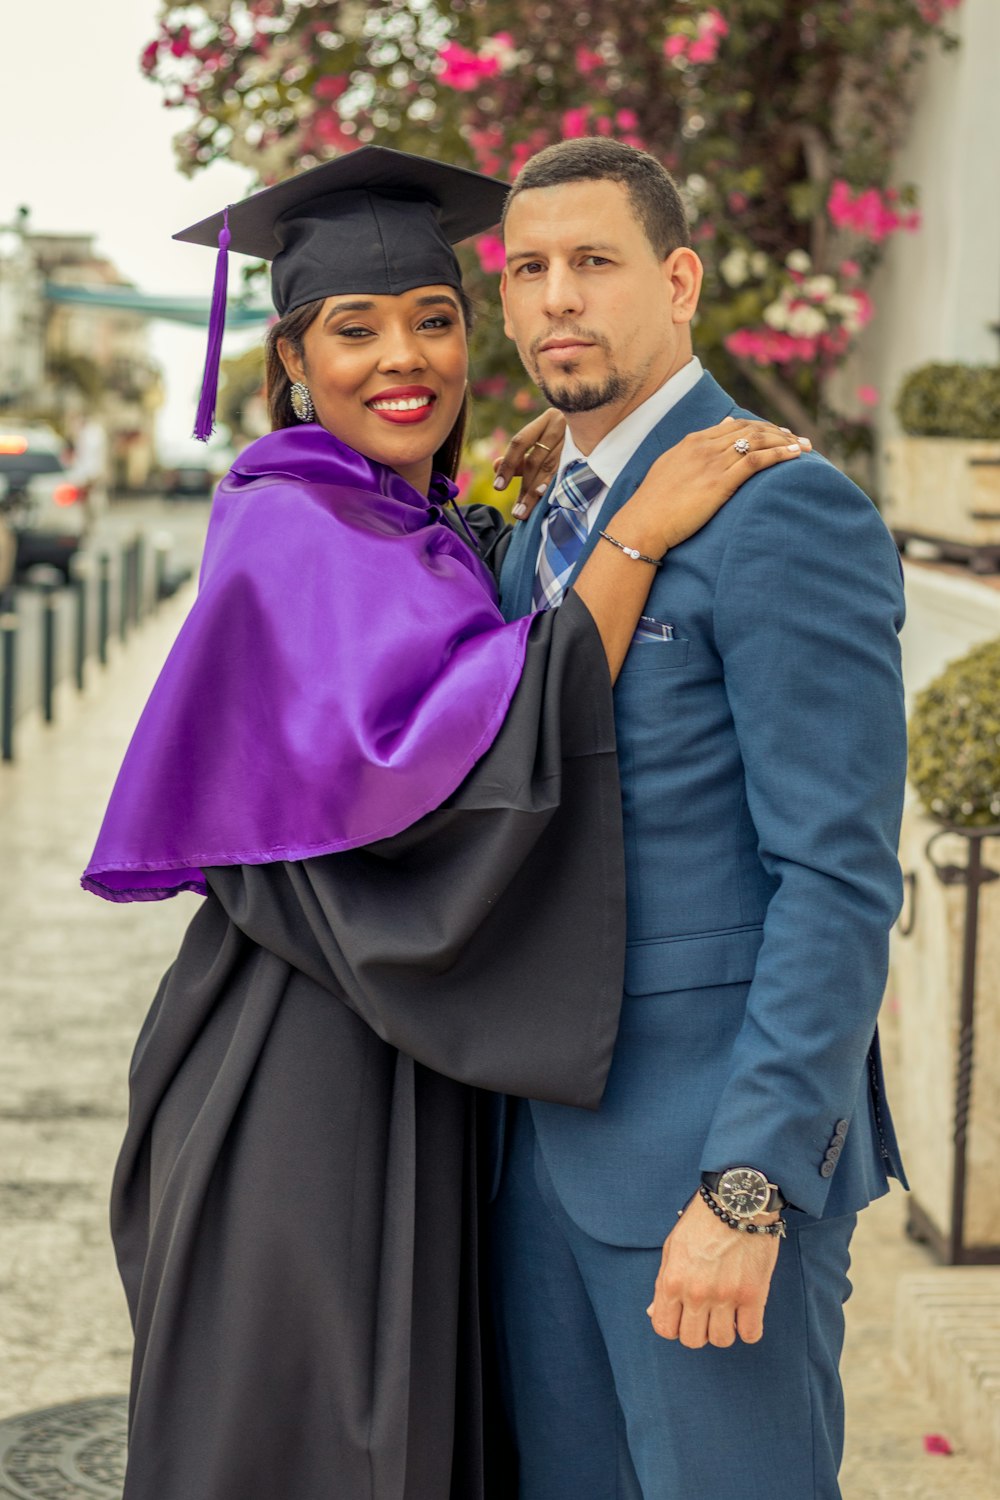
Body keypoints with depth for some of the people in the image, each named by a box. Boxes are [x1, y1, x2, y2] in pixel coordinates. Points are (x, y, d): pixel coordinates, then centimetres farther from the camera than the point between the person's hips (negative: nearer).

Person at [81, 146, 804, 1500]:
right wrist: (636, 537, -24)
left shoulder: (430, 537, 14)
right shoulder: (294, 534, -15)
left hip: (411, 1061, 9)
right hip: (308, 1076, -9)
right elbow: (464, 763, -28)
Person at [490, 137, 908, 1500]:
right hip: (550, 1133, 8)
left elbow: (840, 877, -18)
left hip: (723, 1142, -8)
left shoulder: (787, 515, -14)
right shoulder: (542, 536, 14)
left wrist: (749, 1189, -22)